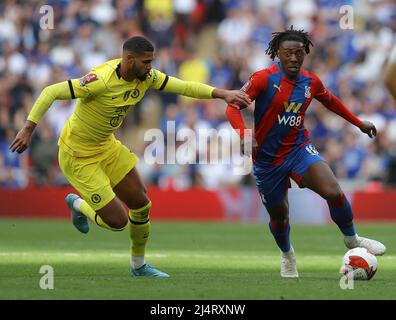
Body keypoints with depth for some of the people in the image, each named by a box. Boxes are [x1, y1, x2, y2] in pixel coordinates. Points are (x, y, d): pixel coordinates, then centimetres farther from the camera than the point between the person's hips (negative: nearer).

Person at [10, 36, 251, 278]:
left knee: (142, 205, 9)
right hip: (78, 156, -8)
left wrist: (223, 93, -18)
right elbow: (51, 92, -26)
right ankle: (78, 205, 22)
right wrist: (28, 129, -28)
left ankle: (138, 265, 31)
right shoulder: (101, 81, -31)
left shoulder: (146, 77, -8)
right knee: (117, 221, -9)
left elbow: (184, 87, -5)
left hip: (107, 147, 8)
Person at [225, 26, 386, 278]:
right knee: (279, 216, 11)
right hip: (267, 157, -2)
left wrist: (359, 123, 26)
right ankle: (287, 255, 45)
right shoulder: (265, 79, -16)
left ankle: (352, 239, 4)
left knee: (333, 192, -22)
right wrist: (245, 135, -39)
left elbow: (330, 101, 20)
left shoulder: (311, 82, -2)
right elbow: (233, 106, -22)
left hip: (299, 149, 2)